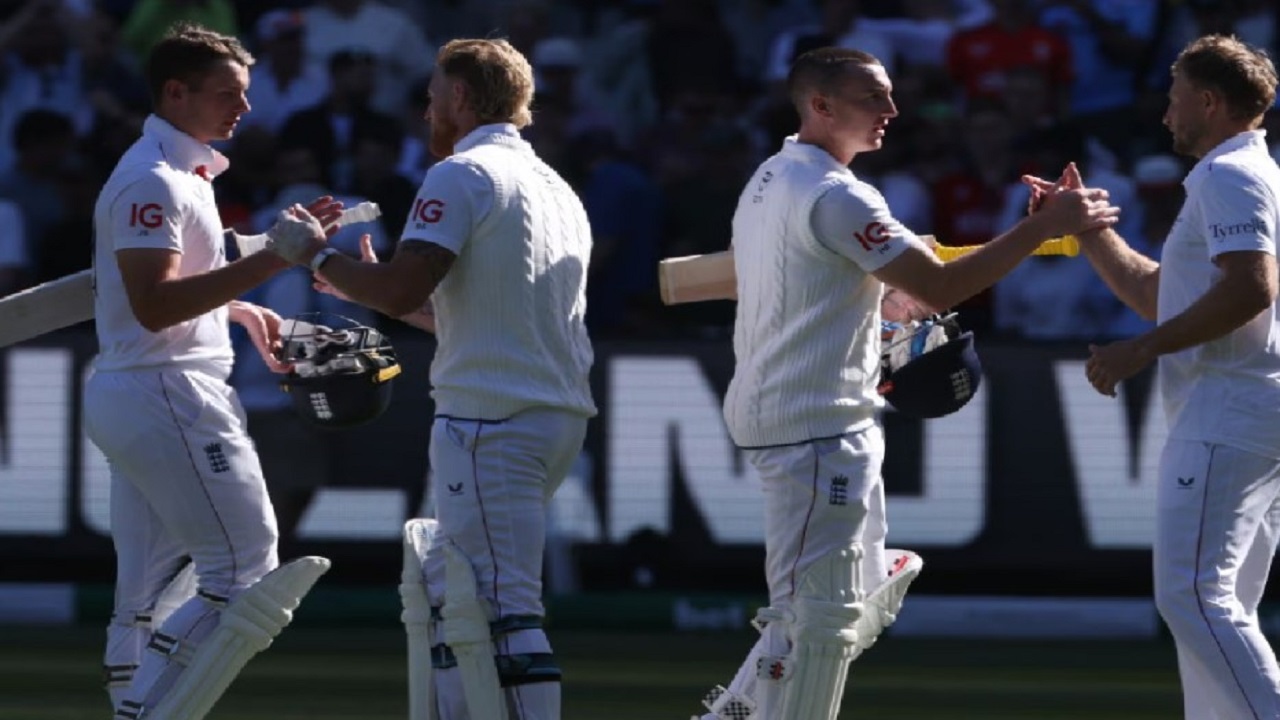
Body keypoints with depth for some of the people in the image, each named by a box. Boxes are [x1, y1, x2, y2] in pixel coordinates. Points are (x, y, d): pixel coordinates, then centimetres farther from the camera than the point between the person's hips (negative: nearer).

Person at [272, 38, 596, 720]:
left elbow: (400, 292, -17)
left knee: (504, 608, -13)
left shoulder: (462, 176, -7)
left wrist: (321, 259, 0)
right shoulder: (556, 189, 20)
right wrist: (378, 285, 31)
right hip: (560, 413, 9)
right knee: (443, 583, 19)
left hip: (490, 421, -9)